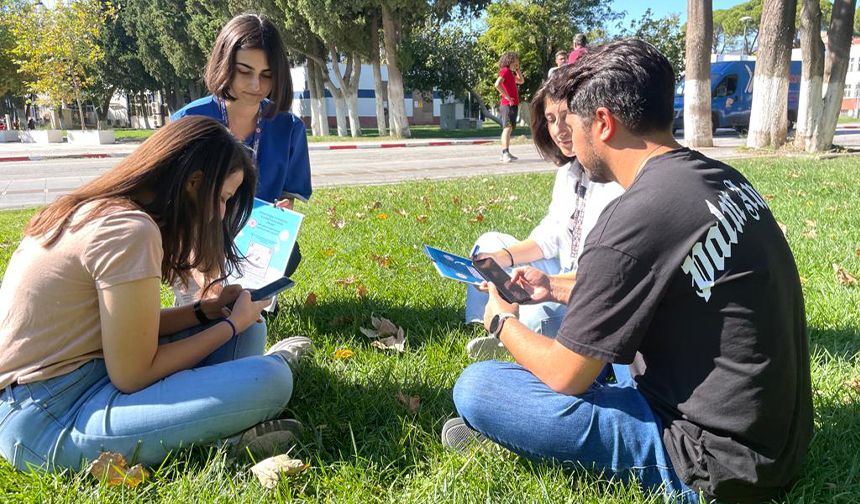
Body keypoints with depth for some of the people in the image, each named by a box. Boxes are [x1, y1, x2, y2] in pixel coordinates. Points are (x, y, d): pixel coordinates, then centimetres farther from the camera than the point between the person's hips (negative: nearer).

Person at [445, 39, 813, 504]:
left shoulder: (635, 217, -26)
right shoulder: (721, 179, 1)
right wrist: (556, 288, 22)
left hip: (716, 459, -9)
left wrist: (503, 321, 4)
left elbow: (566, 376, -15)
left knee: (475, 387, -11)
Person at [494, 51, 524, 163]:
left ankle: (505, 154, 18)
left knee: (508, 128, 12)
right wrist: (507, 96, -21)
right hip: (508, 104, -10)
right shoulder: (505, 70, -9)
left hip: (513, 104, 10)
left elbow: (521, 81, 31)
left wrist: (517, 69, 20)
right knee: (508, 127, -17)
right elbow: (497, 84, -23)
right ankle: (506, 153, -25)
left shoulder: (510, 73, 20)